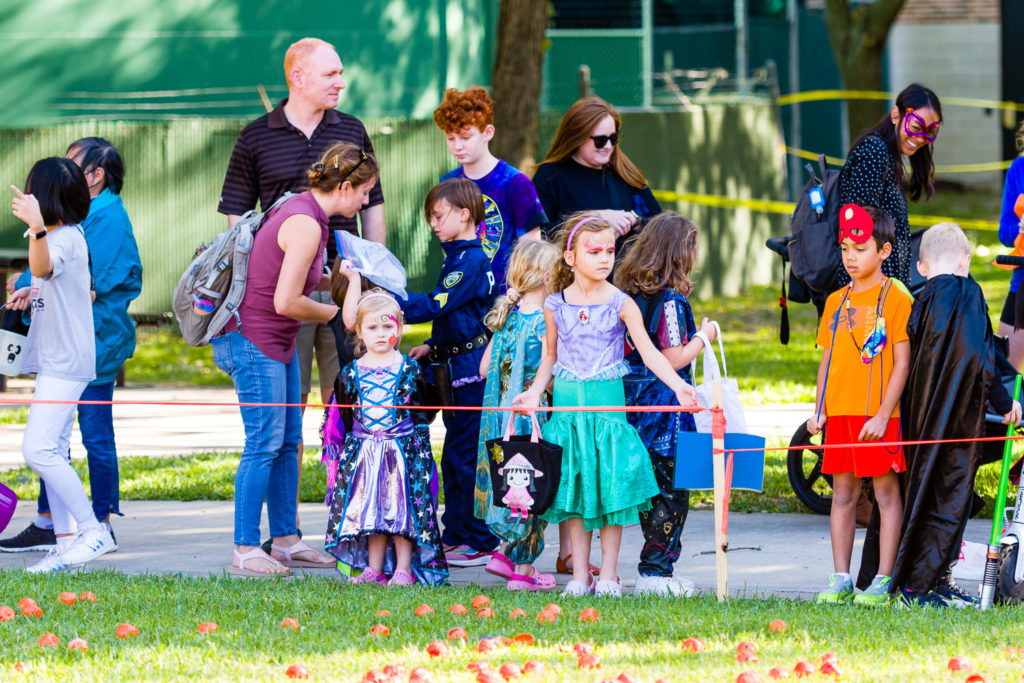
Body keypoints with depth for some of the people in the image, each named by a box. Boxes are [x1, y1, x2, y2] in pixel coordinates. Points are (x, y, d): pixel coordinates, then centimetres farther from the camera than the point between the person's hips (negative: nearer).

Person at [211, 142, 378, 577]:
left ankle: (285, 540, 18)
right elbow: (286, 302, -24)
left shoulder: (303, 209, 8)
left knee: (288, 442, 12)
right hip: (255, 343, -10)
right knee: (265, 444, -8)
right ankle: (245, 551, -5)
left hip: (277, 342, 10)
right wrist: (334, 313, -8)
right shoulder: (305, 224, -22)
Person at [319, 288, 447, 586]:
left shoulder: (409, 369, 1)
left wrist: (420, 447, 0)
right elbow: (341, 417, 10)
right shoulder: (351, 373, 5)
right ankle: (373, 569, 9)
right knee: (369, 508, 3)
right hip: (362, 451, 2)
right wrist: (339, 449, 6)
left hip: (401, 449, -2)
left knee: (402, 507, -4)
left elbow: (421, 415, 5)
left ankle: (403, 569, 0)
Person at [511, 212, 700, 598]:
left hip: (608, 400, -2)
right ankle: (579, 573, 11)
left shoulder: (621, 304, -4)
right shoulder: (555, 305, 3)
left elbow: (648, 352, -10)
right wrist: (535, 392, 1)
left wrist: (679, 387, -22)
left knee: (611, 485, -2)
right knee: (573, 487, 4)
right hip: (567, 402, 2)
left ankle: (608, 574, 6)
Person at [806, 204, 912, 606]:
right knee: (843, 493, 7)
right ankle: (841, 580, 11)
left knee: (886, 490, -1)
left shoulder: (896, 298, -5)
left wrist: (883, 414, -15)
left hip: (878, 414, -6)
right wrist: (819, 410, 8)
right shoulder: (837, 301, 13)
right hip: (840, 410, 6)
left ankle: (883, 581, 1)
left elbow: (902, 362, -9)